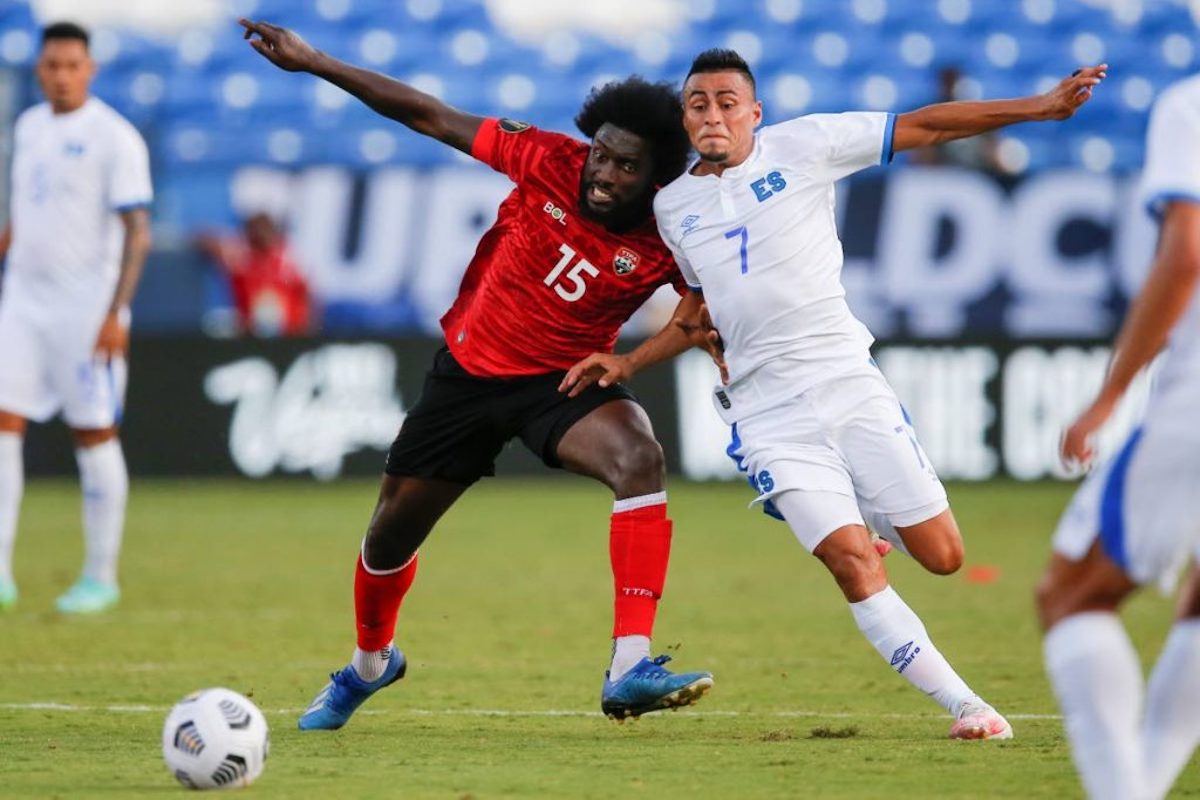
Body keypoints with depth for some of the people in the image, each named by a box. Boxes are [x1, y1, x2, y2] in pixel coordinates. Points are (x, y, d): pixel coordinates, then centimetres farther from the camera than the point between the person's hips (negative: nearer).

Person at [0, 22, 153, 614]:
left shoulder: (113, 137, -9)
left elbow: (137, 231, -13)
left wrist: (115, 314, -20)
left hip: (87, 309, -6)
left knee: (94, 434, 0)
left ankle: (100, 577, 10)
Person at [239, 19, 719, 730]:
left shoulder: (668, 240, -20)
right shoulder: (549, 161, -18)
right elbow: (433, 117, -11)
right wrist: (313, 63, -12)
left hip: (563, 381, -2)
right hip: (470, 369, 2)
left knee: (640, 458, -35)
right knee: (391, 534, 13)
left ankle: (631, 669, -38)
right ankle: (370, 663, 47)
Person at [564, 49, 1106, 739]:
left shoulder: (801, 147, 1)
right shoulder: (672, 207, 11)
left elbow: (922, 127, 1)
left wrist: (1038, 108, -4)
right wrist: (629, 363, 16)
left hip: (850, 383, -1)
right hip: (769, 416, 1)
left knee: (941, 555, -4)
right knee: (852, 563, -16)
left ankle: (866, 521, 31)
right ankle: (963, 704, -7)